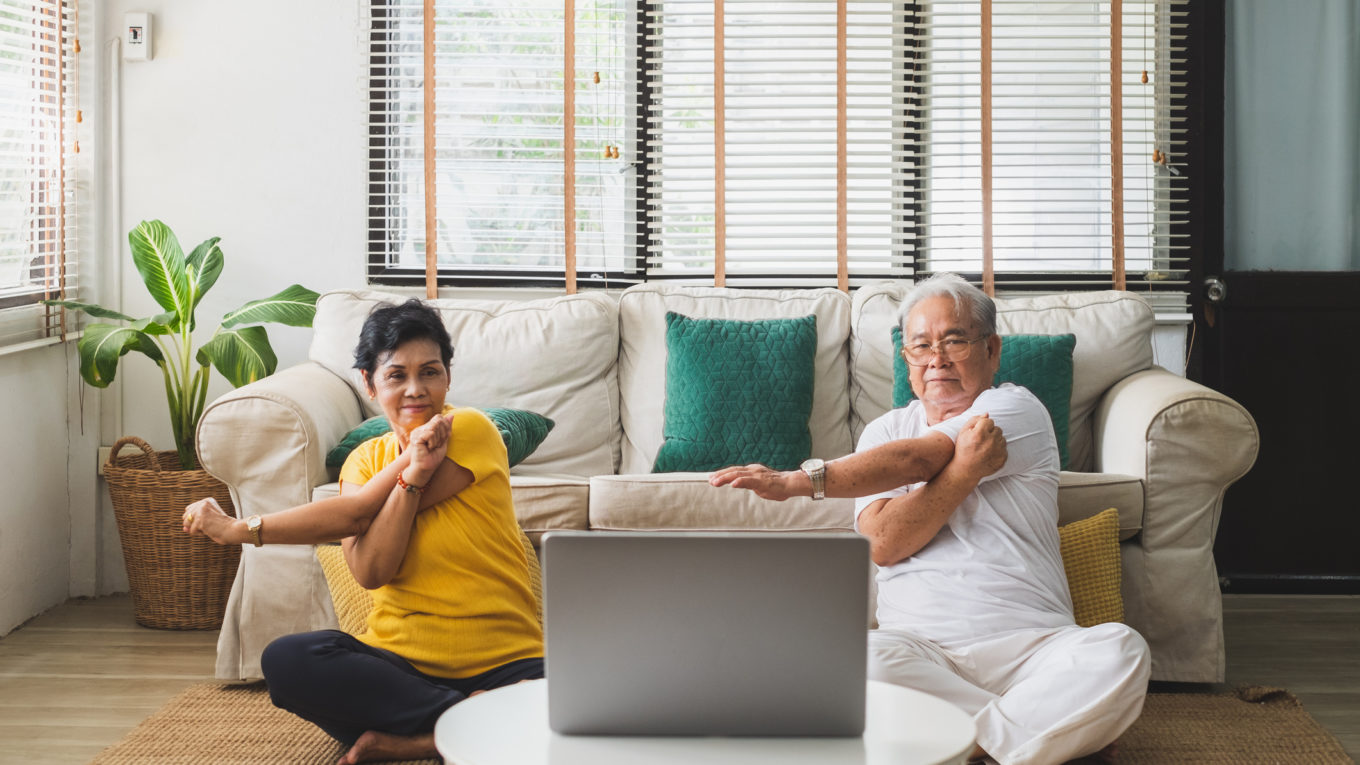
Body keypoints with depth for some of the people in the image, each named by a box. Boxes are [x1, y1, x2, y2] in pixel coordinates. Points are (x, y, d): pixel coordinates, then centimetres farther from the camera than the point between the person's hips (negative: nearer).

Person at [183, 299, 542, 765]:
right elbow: (369, 572, -8)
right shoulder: (365, 460, 11)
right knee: (285, 661, -25)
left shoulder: (471, 430, -4)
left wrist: (241, 529, -1)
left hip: (501, 663, -4)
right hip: (400, 661, 4)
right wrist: (411, 472, -18)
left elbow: (357, 515, -9)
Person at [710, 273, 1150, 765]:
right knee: (864, 660, -34)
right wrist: (965, 470, -12)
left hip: (1032, 645, -1)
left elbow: (912, 461, -8)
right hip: (922, 646, 1)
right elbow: (882, 544, -2)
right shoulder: (885, 431, 16)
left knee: (1120, 653, -31)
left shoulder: (1017, 410, 7)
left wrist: (800, 482, -13)